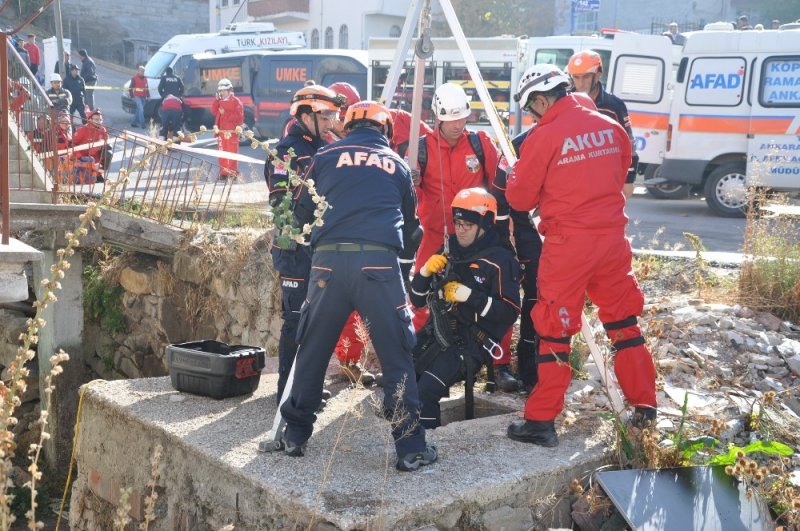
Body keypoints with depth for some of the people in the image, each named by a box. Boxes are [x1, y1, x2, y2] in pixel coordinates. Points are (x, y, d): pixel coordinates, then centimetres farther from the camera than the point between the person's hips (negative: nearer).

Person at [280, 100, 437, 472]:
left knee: (312, 350, 13)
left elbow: (303, 211, 18)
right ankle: (411, 448, 5)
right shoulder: (397, 164, 18)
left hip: (329, 260, 1)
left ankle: (295, 436, 23)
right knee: (396, 355, 5)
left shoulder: (327, 156, 14)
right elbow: (408, 219, 26)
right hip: (380, 262, 0)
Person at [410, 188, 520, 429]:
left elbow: (510, 311, -11)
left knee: (426, 390, -25)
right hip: (436, 333, 6)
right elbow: (417, 300, 15)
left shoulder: (501, 260, -4)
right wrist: (425, 272, -5)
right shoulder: (447, 252, 14)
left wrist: (469, 296, -19)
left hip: (471, 343, -6)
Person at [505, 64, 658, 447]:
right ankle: (645, 407, 24)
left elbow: (520, 199, -4)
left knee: (555, 329, 2)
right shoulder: (611, 127, 5)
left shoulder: (544, 136, -11)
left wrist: (515, 176, 16)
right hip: (612, 236, 5)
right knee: (623, 322, 16)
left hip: (568, 243, -5)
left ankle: (541, 420, 7)